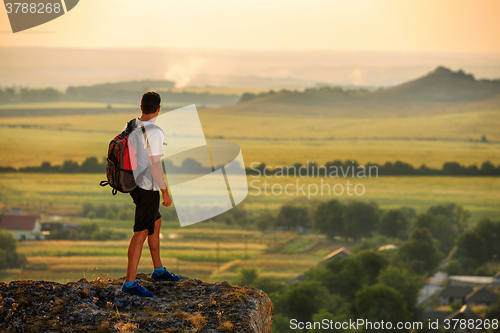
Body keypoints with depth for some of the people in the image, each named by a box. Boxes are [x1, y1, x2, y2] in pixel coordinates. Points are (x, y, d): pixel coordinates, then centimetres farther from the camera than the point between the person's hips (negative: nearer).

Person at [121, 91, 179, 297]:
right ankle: (130, 283, -8)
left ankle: (158, 270, 36)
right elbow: (155, 166, -24)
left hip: (134, 183, 10)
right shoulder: (154, 133, -23)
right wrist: (165, 192, -16)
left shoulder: (130, 126, 4)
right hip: (148, 189, -10)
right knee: (142, 232, -7)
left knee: (156, 222, 24)